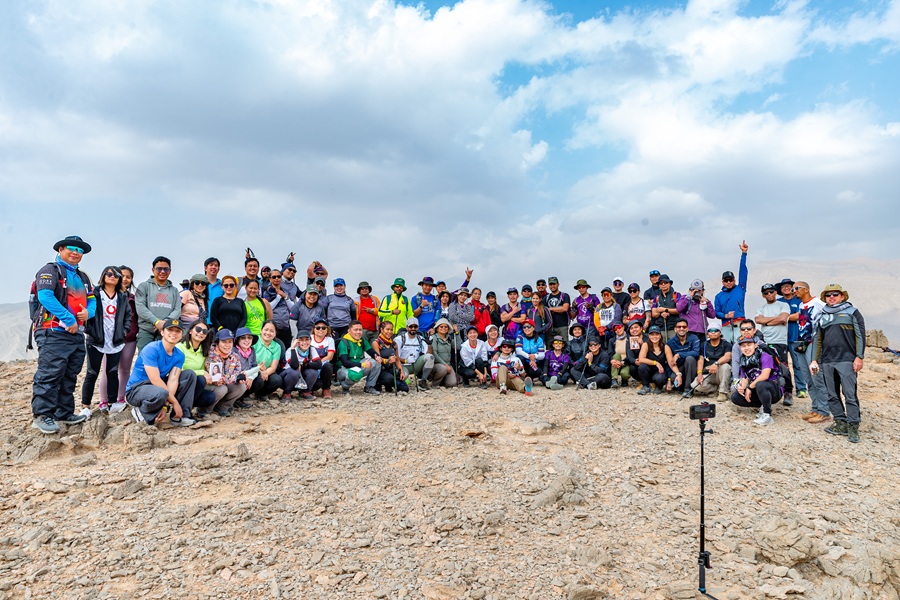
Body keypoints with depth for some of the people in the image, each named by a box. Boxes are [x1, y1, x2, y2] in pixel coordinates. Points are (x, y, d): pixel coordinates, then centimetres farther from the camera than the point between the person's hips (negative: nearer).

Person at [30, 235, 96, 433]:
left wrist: (88, 312, -6)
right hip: (53, 333, -8)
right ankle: (42, 415, -5)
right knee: (50, 374, -11)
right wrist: (69, 319, -20)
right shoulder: (50, 270, -3)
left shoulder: (83, 277, 22)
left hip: (77, 335, 8)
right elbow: (45, 296, -17)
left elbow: (92, 300, 19)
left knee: (70, 376, 12)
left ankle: (64, 413, 20)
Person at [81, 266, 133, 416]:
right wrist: (89, 330, -12)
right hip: (96, 341, -3)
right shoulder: (94, 293, -3)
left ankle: (112, 403, 18)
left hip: (116, 342, 4)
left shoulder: (123, 297, 11)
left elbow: (128, 314, 16)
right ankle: (85, 406, 7)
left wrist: (124, 330, 6)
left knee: (113, 373, 9)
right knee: (92, 373, 1)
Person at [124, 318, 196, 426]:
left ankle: (179, 416, -8)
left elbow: (173, 380, -11)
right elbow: (155, 380, -24)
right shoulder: (151, 349, -19)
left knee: (190, 375, -4)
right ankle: (141, 411, -5)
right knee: (161, 393, -39)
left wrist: (166, 405, -25)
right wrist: (175, 402, -22)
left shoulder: (179, 355, 1)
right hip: (136, 389, -7)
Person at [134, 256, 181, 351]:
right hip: (146, 331, -2)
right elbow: (140, 307, -3)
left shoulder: (174, 290, 19)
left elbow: (177, 310, 7)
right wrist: (156, 322, -15)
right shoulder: (144, 286, 10)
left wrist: (166, 322, -12)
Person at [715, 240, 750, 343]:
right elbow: (717, 313, 14)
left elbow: (743, 271, 6)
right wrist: (725, 316, -8)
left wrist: (744, 253, 0)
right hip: (726, 326, 2)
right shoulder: (719, 296, 18)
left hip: (740, 324, -2)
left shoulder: (740, 289, 13)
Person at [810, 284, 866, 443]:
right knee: (832, 395, 6)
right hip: (827, 361, 5)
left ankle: (853, 427, -1)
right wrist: (814, 359, 12)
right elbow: (817, 339, 19)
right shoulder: (822, 316, 19)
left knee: (850, 394, -7)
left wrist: (859, 357, -9)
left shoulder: (852, 312, 7)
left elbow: (860, 336, 0)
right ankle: (841, 424, 14)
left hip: (846, 360, -5)